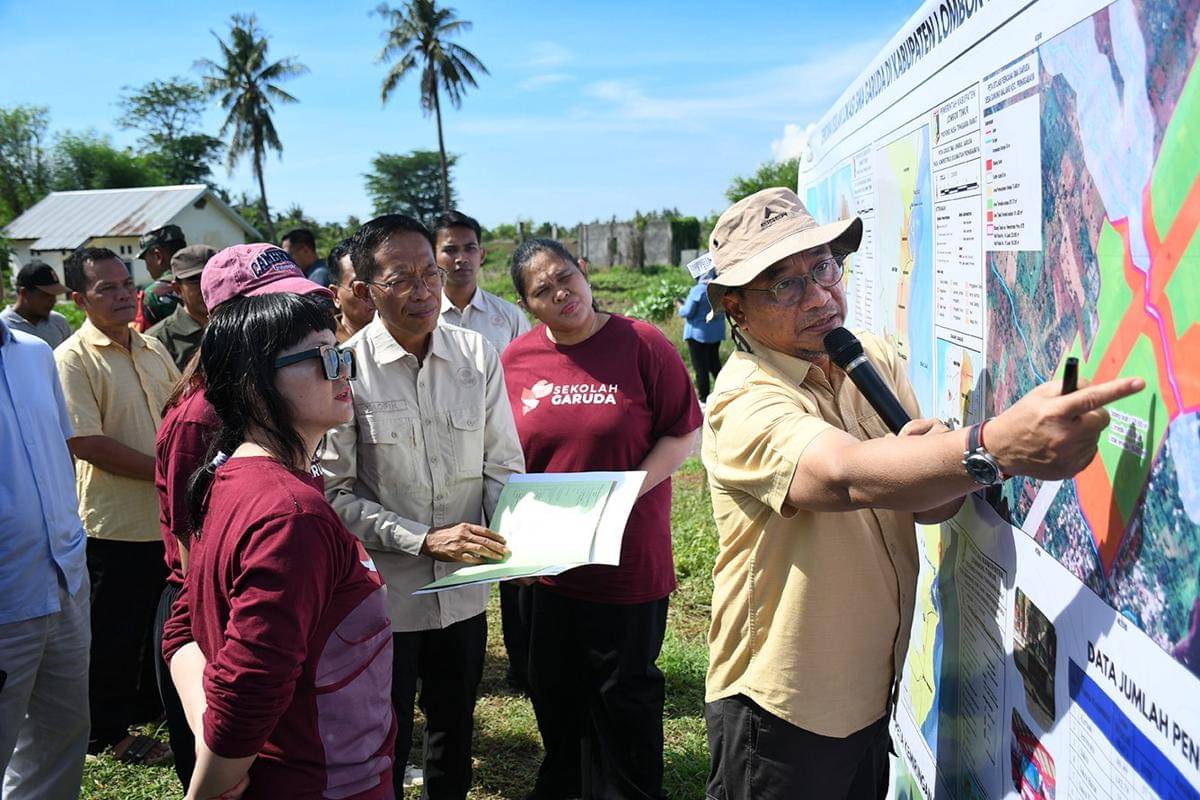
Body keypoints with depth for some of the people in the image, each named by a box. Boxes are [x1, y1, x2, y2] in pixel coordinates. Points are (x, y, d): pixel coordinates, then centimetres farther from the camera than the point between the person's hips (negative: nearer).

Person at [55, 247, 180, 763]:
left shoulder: (152, 349, 7)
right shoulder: (73, 359, -15)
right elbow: (87, 443, -21)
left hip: (167, 515, 7)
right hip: (115, 524, -7)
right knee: (115, 632, 8)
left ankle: (153, 707, 39)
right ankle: (108, 731, 25)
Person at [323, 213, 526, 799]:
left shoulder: (478, 356, -2)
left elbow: (503, 465, 2)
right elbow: (337, 494, -13)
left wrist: (509, 536, -15)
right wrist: (424, 539, -21)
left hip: (464, 590, 4)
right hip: (383, 594, -3)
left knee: (455, 733, 22)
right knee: (385, 750, 14)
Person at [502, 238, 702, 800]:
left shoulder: (642, 343, -10)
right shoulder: (515, 359, 1)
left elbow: (684, 430, -7)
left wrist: (629, 490, -19)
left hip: (629, 558, -4)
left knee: (623, 694, 11)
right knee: (554, 689, 20)